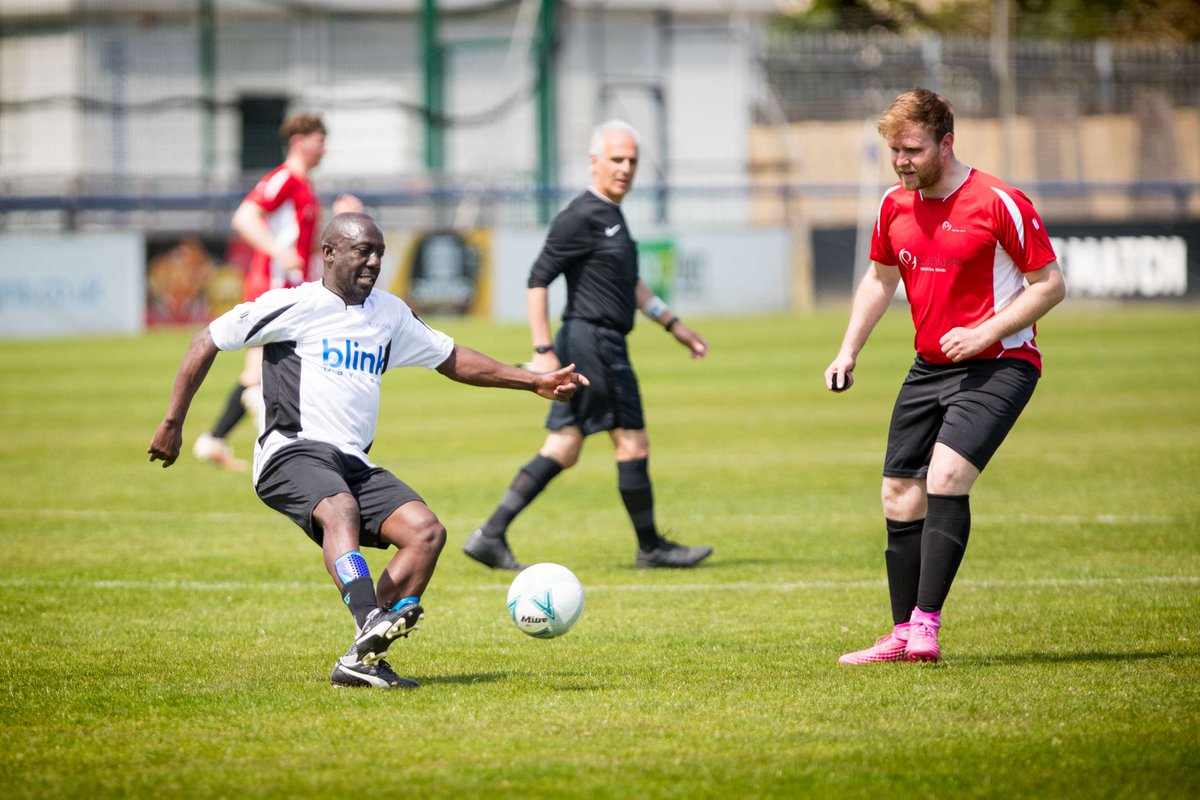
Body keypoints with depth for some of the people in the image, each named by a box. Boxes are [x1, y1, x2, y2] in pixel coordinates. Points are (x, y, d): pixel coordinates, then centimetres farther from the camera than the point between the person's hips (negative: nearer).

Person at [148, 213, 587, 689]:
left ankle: (360, 662, -17)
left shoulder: (389, 314, 19)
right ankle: (370, 625, -56)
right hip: (293, 453, -7)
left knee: (427, 531, -15)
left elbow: (452, 359, 31)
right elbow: (207, 343, 4)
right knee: (341, 508, -38)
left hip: (354, 465, 7)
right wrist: (172, 424, 2)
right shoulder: (294, 305, 0)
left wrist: (534, 382, 27)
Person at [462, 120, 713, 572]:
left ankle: (491, 536, 4)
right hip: (595, 342, -10)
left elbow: (629, 284, 29)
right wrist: (543, 350, -20)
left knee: (561, 451, 7)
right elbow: (537, 281, -16)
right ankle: (651, 548, 11)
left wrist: (674, 325, 28)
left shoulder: (611, 216, 17)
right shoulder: (580, 218, -13)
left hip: (600, 345, 10)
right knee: (633, 444, -1)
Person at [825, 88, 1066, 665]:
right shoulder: (896, 206, 5)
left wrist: (983, 333, -19)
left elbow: (1050, 285, -10)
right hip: (929, 369, 7)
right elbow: (880, 279, 22)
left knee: (946, 477, -25)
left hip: (998, 365, -7)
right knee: (899, 499, 4)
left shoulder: (998, 203, -14)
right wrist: (849, 350, 10)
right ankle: (903, 636, 15)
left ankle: (926, 626, -25)